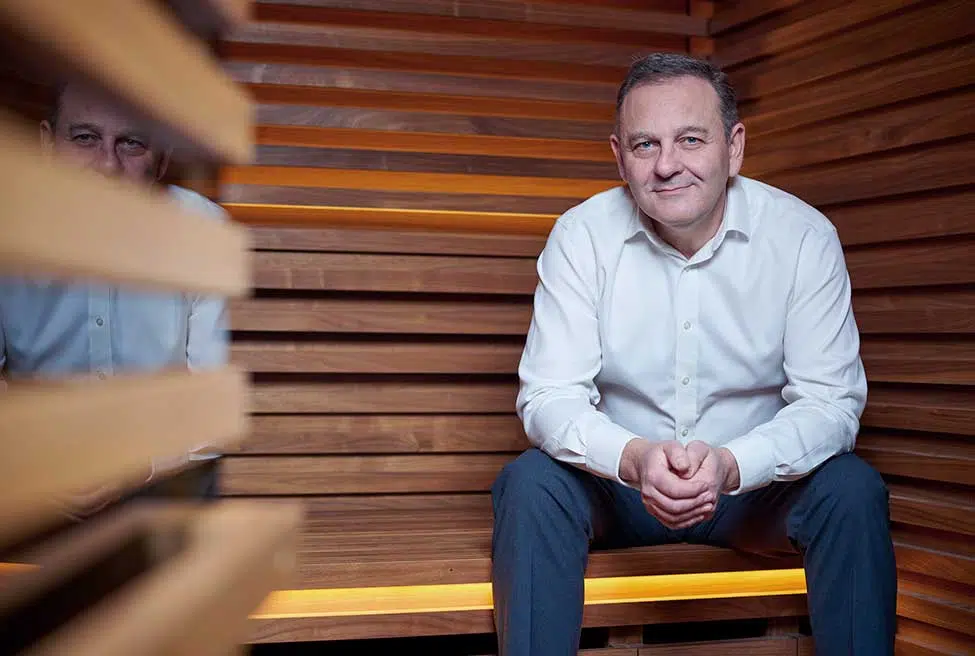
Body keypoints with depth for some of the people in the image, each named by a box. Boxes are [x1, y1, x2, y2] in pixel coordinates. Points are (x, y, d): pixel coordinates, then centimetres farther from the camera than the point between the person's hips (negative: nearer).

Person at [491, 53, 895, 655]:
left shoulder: (804, 236, -12)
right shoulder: (582, 235, -11)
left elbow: (831, 400, -14)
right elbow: (549, 395, -14)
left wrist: (731, 465, -34)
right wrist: (633, 458, -36)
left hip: (756, 483, 0)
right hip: (618, 478, 0)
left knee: (853, 489, -27)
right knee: (530, 483, -28)